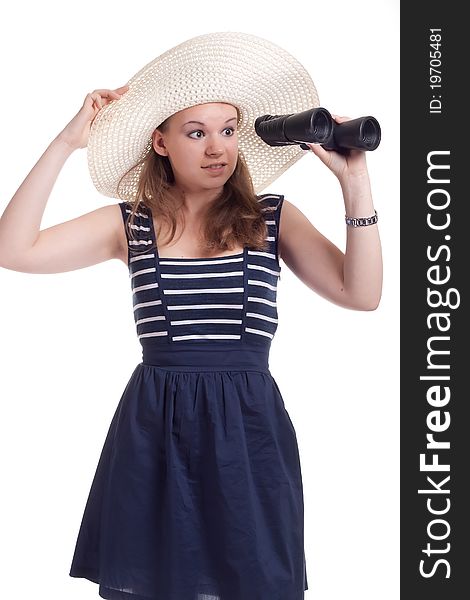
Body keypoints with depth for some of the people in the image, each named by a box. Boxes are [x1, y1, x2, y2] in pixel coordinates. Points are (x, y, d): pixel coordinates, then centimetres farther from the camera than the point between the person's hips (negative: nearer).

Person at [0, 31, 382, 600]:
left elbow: (362, 293, -4)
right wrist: (67, 142, -6)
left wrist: (354, 182, -9)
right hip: (153, 428, 0)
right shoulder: (131, 223, 5)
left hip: (248, 429, 0)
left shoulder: (273, 218, 6)